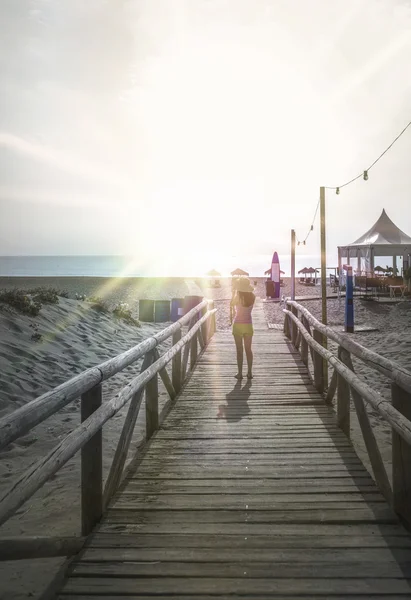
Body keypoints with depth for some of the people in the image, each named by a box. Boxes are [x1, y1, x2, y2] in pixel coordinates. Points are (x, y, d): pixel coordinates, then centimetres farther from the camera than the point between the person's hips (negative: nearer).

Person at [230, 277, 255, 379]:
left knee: (239, 350, 4)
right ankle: (249, 372, 14)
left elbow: (231, 305, 2)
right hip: (248, 324, 4)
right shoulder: (252, 297, -4)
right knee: (248, 349, 12)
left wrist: (234, 292, 7)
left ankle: (240, 373, 7)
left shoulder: (238, 297, -16)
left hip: (238, 324, -3)